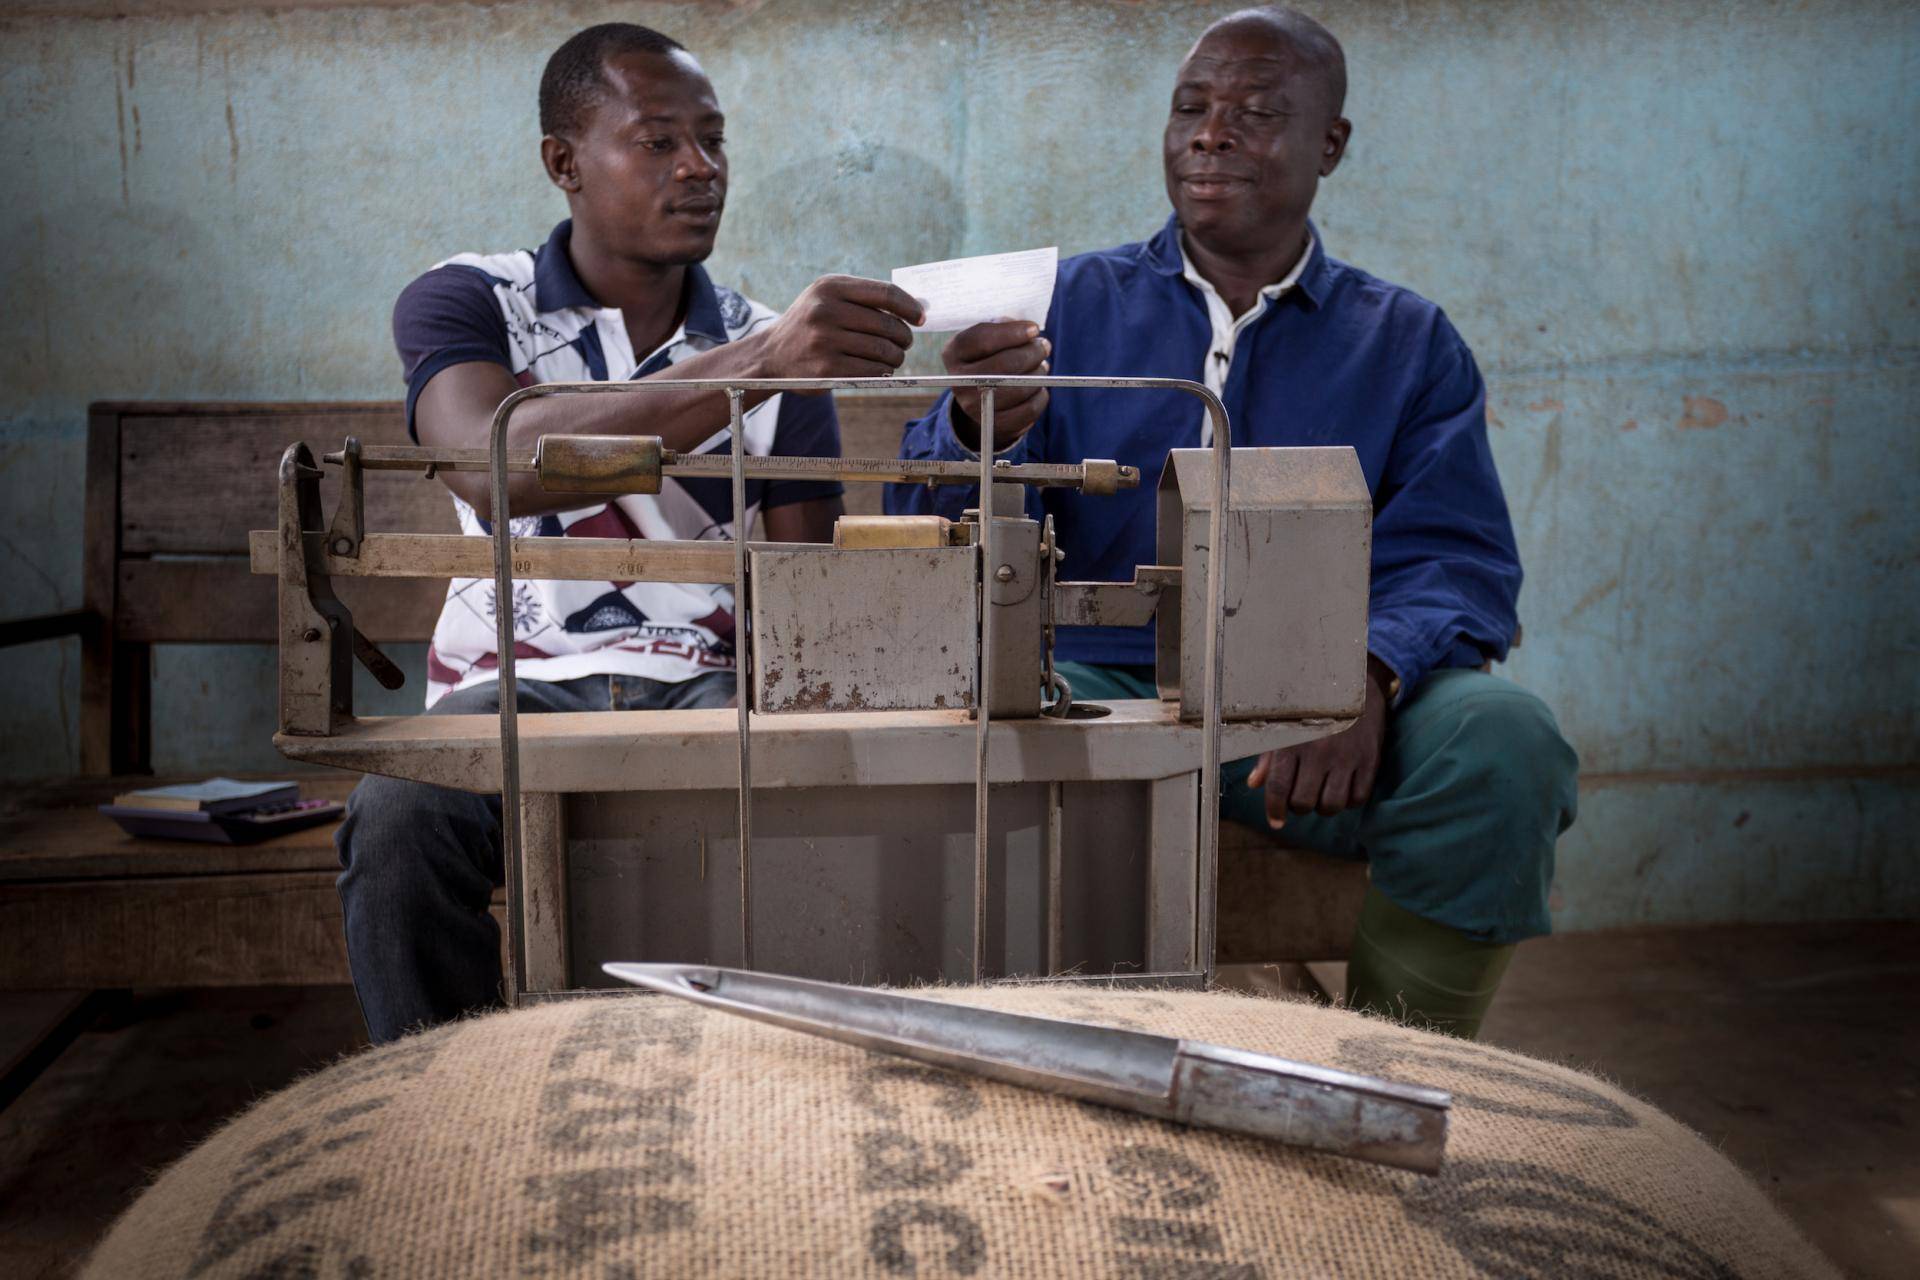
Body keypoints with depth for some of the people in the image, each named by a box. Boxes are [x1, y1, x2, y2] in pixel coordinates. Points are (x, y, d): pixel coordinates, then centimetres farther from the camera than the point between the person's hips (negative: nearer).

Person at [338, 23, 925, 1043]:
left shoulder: (779, 350, 12)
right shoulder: (464, 303, 4)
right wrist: (743, 371, -31)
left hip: (710, 683, 1)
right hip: (518, 681, -1)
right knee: (399, 815, -32)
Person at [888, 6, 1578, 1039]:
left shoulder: (1407, 341, 15)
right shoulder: (1073, 303, 15)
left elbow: (1457, 559, 1)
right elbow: (938, 535, 3)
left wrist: (1369, 675, -22)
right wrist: (977, 436, -22)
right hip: (1103, 684, 0)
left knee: (1501, 738, -29)